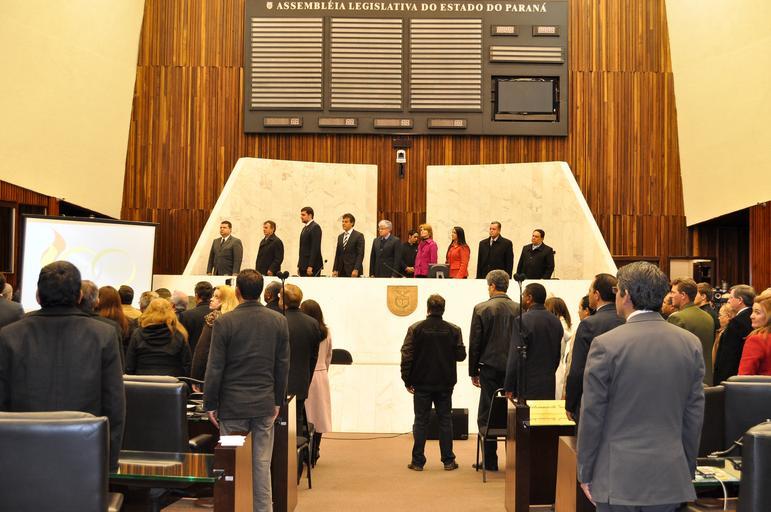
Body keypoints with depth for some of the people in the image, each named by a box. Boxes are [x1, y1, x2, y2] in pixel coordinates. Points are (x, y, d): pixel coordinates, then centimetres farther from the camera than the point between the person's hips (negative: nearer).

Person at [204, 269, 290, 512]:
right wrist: (278, 400, 14)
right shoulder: (279, 321, 0)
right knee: (262, 464, 8)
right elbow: (283, 365, 5)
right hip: (265, 404, 3)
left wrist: (210, 404, 2)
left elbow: (215, 368, -6)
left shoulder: (225, 322, -9)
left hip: (232, 405, -2)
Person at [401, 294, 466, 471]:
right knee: (445, 420, 9)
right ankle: (448, 460, 11)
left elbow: (407, 356, -8)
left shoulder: (415, 329, -7)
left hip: (422, 383, -1)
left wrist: (407, 380, 0)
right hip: (445, 383, 1)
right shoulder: (453, 330, -4)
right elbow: (461, 355, 1)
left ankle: (418, 461, 7)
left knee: (421, 421, 6)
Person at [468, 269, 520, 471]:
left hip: (490, 368, -3)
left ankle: (490, 462, 6)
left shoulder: (481, 309, -6)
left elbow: (474, 343, -4)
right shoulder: (519, 309, 1)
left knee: (487, 416, 5)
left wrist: (473, 372, 4)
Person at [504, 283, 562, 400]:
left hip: (527, 386, -6)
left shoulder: (523, 321, -12)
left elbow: (515, 356, -13)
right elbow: (557, 356, 14)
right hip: (549, 387, 7)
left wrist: (509, 388, -8)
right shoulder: (556, 321, 9)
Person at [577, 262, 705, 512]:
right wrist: (688, 471, 16)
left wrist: (585, 473, 3)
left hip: (618, 477, -4)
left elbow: (592, 416, -7)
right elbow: (694, 415, 6)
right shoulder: (691, 344, 0)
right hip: (670, 479, 4)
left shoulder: (605, 345, -12)